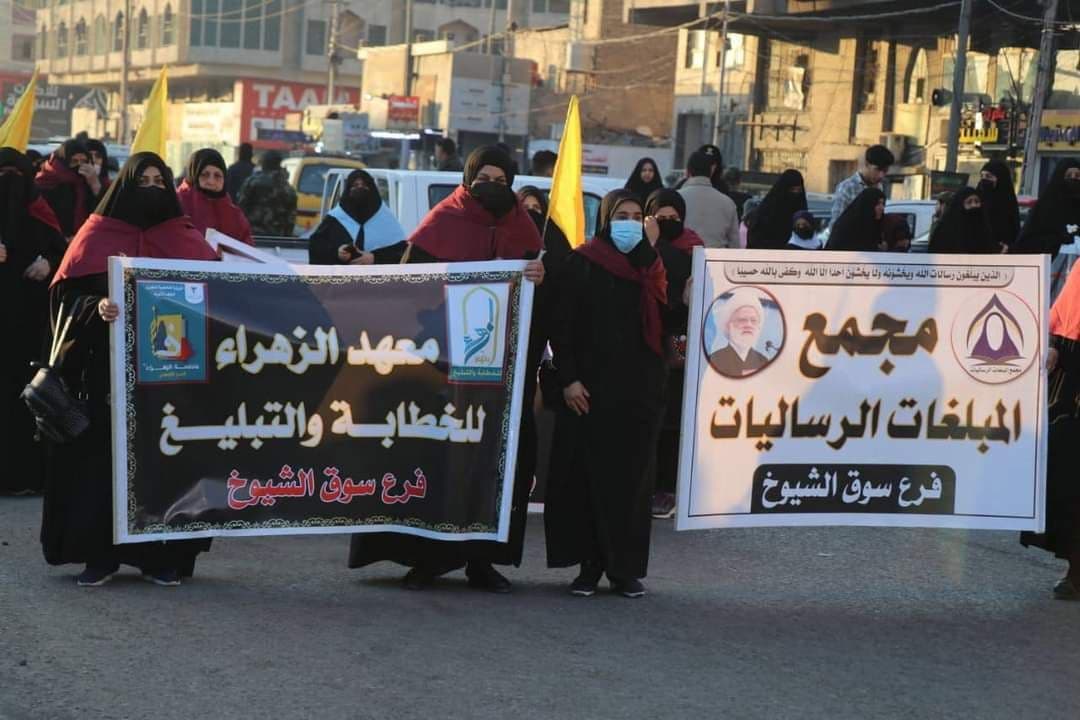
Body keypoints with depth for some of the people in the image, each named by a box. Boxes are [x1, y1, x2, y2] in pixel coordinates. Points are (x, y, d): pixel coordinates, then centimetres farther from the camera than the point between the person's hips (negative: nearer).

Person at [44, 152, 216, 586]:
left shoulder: (183, 239, 12)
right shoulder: (97, 236, 5)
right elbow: (70, 296, -2)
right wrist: (98, 307, -23)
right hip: (109, 371, -1)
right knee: (103, 457, -4)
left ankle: (162, 555, 5)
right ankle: (99, 554, 2)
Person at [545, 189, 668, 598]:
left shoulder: (649, 265, 12)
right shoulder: (581, 264, 5)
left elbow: (669, 314, -6)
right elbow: (563, 325, 0)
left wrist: (649, 252, -6)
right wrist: (568, 378, -10)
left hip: (640, 387, 2)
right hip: (590, 387, -2)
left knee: (631, 477, 2)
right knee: (589, 476, -2)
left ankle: (626, 568, 8)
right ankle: (590, 565, 6)